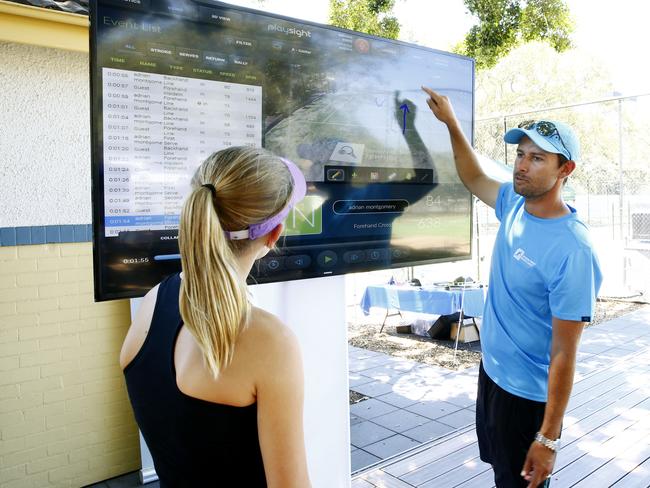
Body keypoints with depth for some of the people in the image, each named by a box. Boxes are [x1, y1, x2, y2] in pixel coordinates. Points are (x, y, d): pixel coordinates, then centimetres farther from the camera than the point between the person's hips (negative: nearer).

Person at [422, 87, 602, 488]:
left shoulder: (572, 251, -27)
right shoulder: (514, 204, -5)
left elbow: (564, 354, -24)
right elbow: (474, 179, 16)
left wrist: (548, 438, -20)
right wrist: (451, 123, 6)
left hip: (529, 394, -7)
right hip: (492, 371, 7)